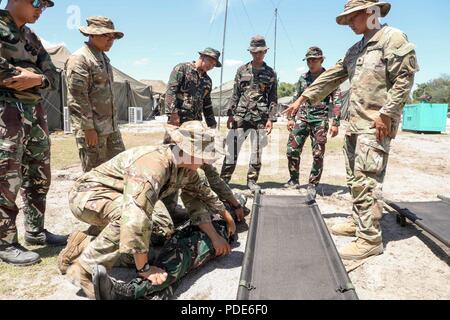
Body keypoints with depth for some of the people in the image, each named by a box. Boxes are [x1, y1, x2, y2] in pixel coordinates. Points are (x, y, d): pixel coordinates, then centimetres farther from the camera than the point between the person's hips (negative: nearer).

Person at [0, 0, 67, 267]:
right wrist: (27, 74, -11)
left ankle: (35, 232, 27)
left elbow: (54, 77, 14)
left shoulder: (31, 38, 18)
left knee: (39, 179, 13)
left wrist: (37, 79, -8)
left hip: (36, 113, 8)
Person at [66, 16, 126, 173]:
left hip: (111, 126, 9)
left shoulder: (103, 57, 18)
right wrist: (88, 128, -20)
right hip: (92, 128, -9)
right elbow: (78, 97, -17)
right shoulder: (79, 59, -11)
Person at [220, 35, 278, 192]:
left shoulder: (270, 73, 9)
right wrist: (230, 114, 2)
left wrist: (271, 119, -3)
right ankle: (224, 179, 7)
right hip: (240, 116, 0)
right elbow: (235, 94, 10)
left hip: (261, 118, 0)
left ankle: (252, 181, 15)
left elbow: (273, 98, 6)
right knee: (232, 149, -2)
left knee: (257, 152, 4)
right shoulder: (242, 70, 10)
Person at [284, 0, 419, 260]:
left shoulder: (394, 38, -4)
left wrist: (386, 114, -19)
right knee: (355, 178, 13)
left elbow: (404, 78, -12)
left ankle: (370, 239, -5)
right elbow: (332, 76, 19)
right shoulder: (356, 49, 20)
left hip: (376, 125, -8)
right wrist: (304, 98, 13)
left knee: (366, 180, -12)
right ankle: (359, 222, 26)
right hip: (355, 124, 9)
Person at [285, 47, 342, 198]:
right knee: (292, 150, -2)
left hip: (320, 120, -4)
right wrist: (291, 118, 12)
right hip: (302, 118, 4)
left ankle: (313, 185, 10)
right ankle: (294, 180, 14)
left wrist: (335, 123, -10)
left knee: (318, 155, -1)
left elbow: (336, 102, -4)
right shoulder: (303, 78, 12)